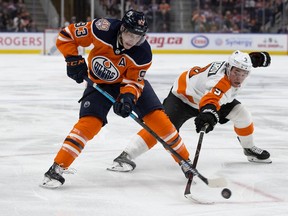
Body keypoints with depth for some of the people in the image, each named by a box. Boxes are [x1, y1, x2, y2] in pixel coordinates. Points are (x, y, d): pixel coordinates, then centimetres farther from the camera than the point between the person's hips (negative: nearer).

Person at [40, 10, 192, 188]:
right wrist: (74, 60, -27)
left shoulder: (143, 53, -27)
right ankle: (57, 168, -14)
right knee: (89, 123, -20)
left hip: (130, 81, 1)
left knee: (158, 118, -10)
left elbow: (134, 81, -20)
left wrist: (127, 97, -39)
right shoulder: (103, 29, -31)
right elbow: (66, 35, -20)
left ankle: (185, 160, 7)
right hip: (99, 83, -1)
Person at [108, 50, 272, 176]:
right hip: (184, 95, -8)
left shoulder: (239, 69, -19)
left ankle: (249, 148, 25)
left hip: (208, 95, 8)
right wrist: (208, 113, -82)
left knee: (241, 113, -2)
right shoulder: (221, 81, -43)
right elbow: (210, 101, -66)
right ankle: (126, 156, -33)